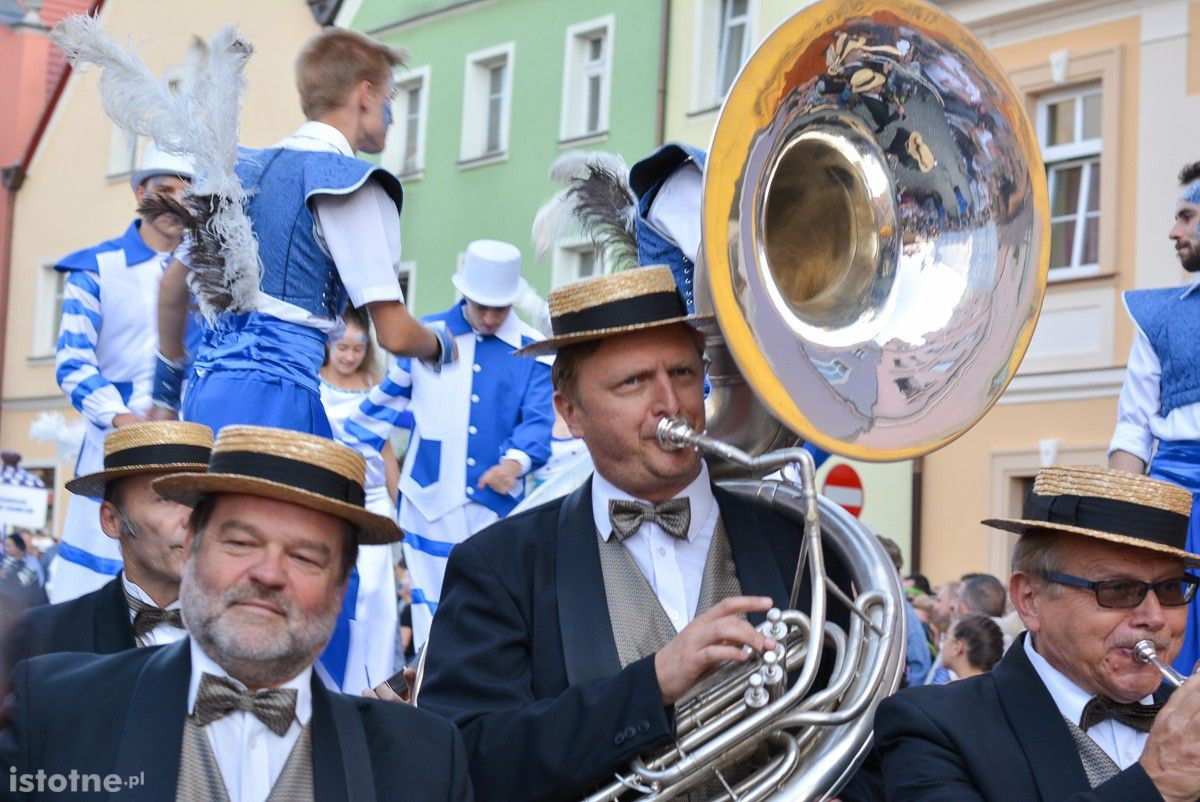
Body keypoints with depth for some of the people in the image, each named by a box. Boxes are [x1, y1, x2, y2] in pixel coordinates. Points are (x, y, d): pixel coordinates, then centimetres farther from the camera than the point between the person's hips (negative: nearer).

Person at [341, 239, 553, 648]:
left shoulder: (533, 351, 2)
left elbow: (537, 418, -4)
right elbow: (387, 399, 17)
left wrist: (516, 461, -25)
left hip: (498, 501, -1)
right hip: (430, 497, 1)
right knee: (432, 608, 3)